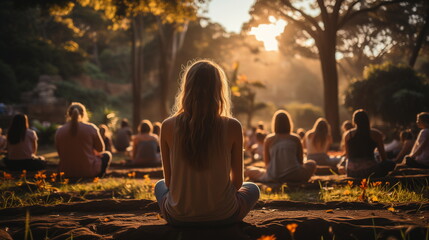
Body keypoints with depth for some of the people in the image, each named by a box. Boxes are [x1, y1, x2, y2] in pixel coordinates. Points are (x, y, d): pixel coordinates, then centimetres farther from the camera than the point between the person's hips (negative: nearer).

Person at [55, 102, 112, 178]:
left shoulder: (59, 131, -2)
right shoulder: (91, 128, -9)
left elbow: (60, 153, 8)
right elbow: (100, 149, 3)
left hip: (66, 173, 4)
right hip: (88, 172, -4)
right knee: (107, 154, 25)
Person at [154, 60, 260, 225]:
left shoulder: (168, 126, -10)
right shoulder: (232, 127, -13)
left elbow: (168, 180, 1)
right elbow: (237, 181, -3)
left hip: (179, 217, 1)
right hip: (222, 217, -1)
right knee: (252, 189, 31)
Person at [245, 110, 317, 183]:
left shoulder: (269, 139, 8)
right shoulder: (295, 139, 8)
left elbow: (267, 162, 12)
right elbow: (300, 161, 14)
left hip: (272, 177, 1)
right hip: (293, 177, -1)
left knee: (248, 170, 25)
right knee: (312, 163, 28)